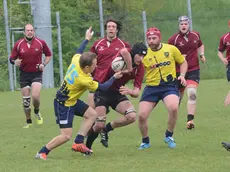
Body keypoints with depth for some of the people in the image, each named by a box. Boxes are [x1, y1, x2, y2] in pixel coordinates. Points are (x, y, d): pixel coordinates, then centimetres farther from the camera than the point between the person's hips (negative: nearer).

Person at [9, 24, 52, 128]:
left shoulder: (41, 43, -3)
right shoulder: (18, 44, -3)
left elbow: (48, 55, 11)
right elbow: (12, 58, 3)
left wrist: (44, 64, -5)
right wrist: (15, 62, -20)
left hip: (37, 73, -1)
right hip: (24, 74, 1)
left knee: (35, 96, -19)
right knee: (25, 100, 3)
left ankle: (37, 112, 13)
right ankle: (28, 121, 21)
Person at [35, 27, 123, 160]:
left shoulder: (76, 60, -13)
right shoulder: (84, 80, -30)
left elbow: (79, 51, 13)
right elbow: (103, 87, -15)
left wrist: (87, 39, 26)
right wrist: (114, 78, -1)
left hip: (72, 100, 10)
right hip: (64, 105, -10)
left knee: (92, 114, 9)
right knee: (66, 136, -12)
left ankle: (78, 143, 9)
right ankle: (42, 153, 0)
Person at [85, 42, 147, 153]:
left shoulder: (140, 68, -6)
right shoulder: (124, 54, -20)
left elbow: (136, 93, -10)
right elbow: (124, 52, -50)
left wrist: (129, 91, -34)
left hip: (118, 93, 5)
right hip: (103, 91, -5)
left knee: (132, 116, -18)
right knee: (99, 125, -13)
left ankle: (106, 129, 7)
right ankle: (87, 146, 19)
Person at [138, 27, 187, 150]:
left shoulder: (171, 49, 0)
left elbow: (183, 62, 15)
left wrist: (182, 75, -1)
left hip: (169, 85, -2)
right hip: (151, 87, 2)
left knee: (173, 108, -30)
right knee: (141, 116, -8)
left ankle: (169, 136, -4)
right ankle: (145, 142, 21)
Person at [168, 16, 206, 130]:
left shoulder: (196, 35, 4)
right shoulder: (173, 39, -8)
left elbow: (200, 45, 25)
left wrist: (201, 54, 7)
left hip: (194, 70, 1)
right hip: (179, 71, -1)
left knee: (192, 94, -19)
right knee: (178, 97, 11)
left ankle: (190, 120, -24)